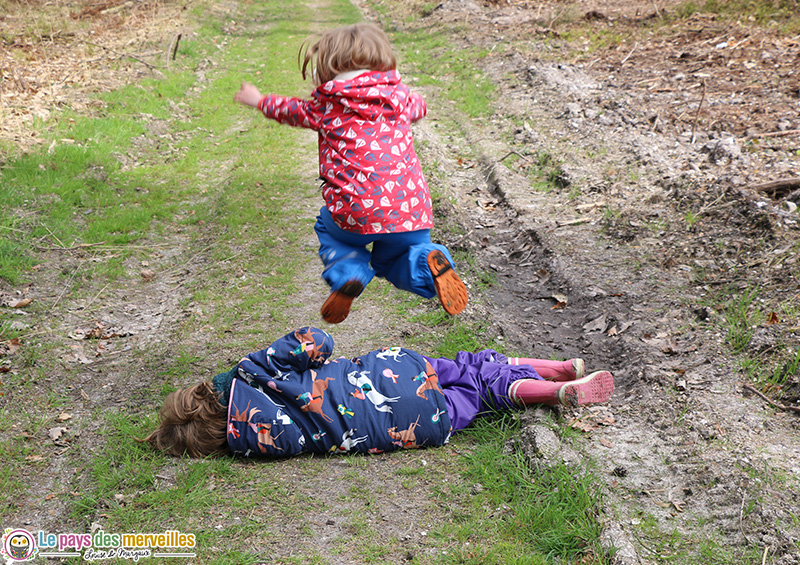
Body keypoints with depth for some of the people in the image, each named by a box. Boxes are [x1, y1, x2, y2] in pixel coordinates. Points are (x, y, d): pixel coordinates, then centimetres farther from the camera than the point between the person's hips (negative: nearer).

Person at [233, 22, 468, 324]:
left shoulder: (326, 106, 7)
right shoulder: (399, 95, 13)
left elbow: (291, 110, 28)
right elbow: (419, 106, 36)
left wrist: (258, 100, 48)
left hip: (357, 211, -2)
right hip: (411, 209, 2)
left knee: (329, 229, 30)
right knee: (393, 259, 27)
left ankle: (347, 275, 1)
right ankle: (429, 263, -8)